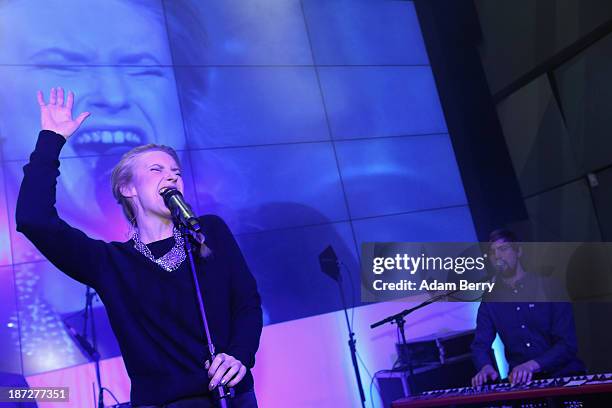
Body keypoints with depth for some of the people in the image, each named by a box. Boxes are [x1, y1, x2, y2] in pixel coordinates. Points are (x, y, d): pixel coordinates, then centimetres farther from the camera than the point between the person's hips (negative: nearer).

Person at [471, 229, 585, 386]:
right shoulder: (490, 300, 10)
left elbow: (568, 344, -8)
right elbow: (480, 345, 2)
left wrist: (533, 365, -24)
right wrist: (485, 366, -22)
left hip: (563, 375, -3)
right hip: (520, 381, 3)